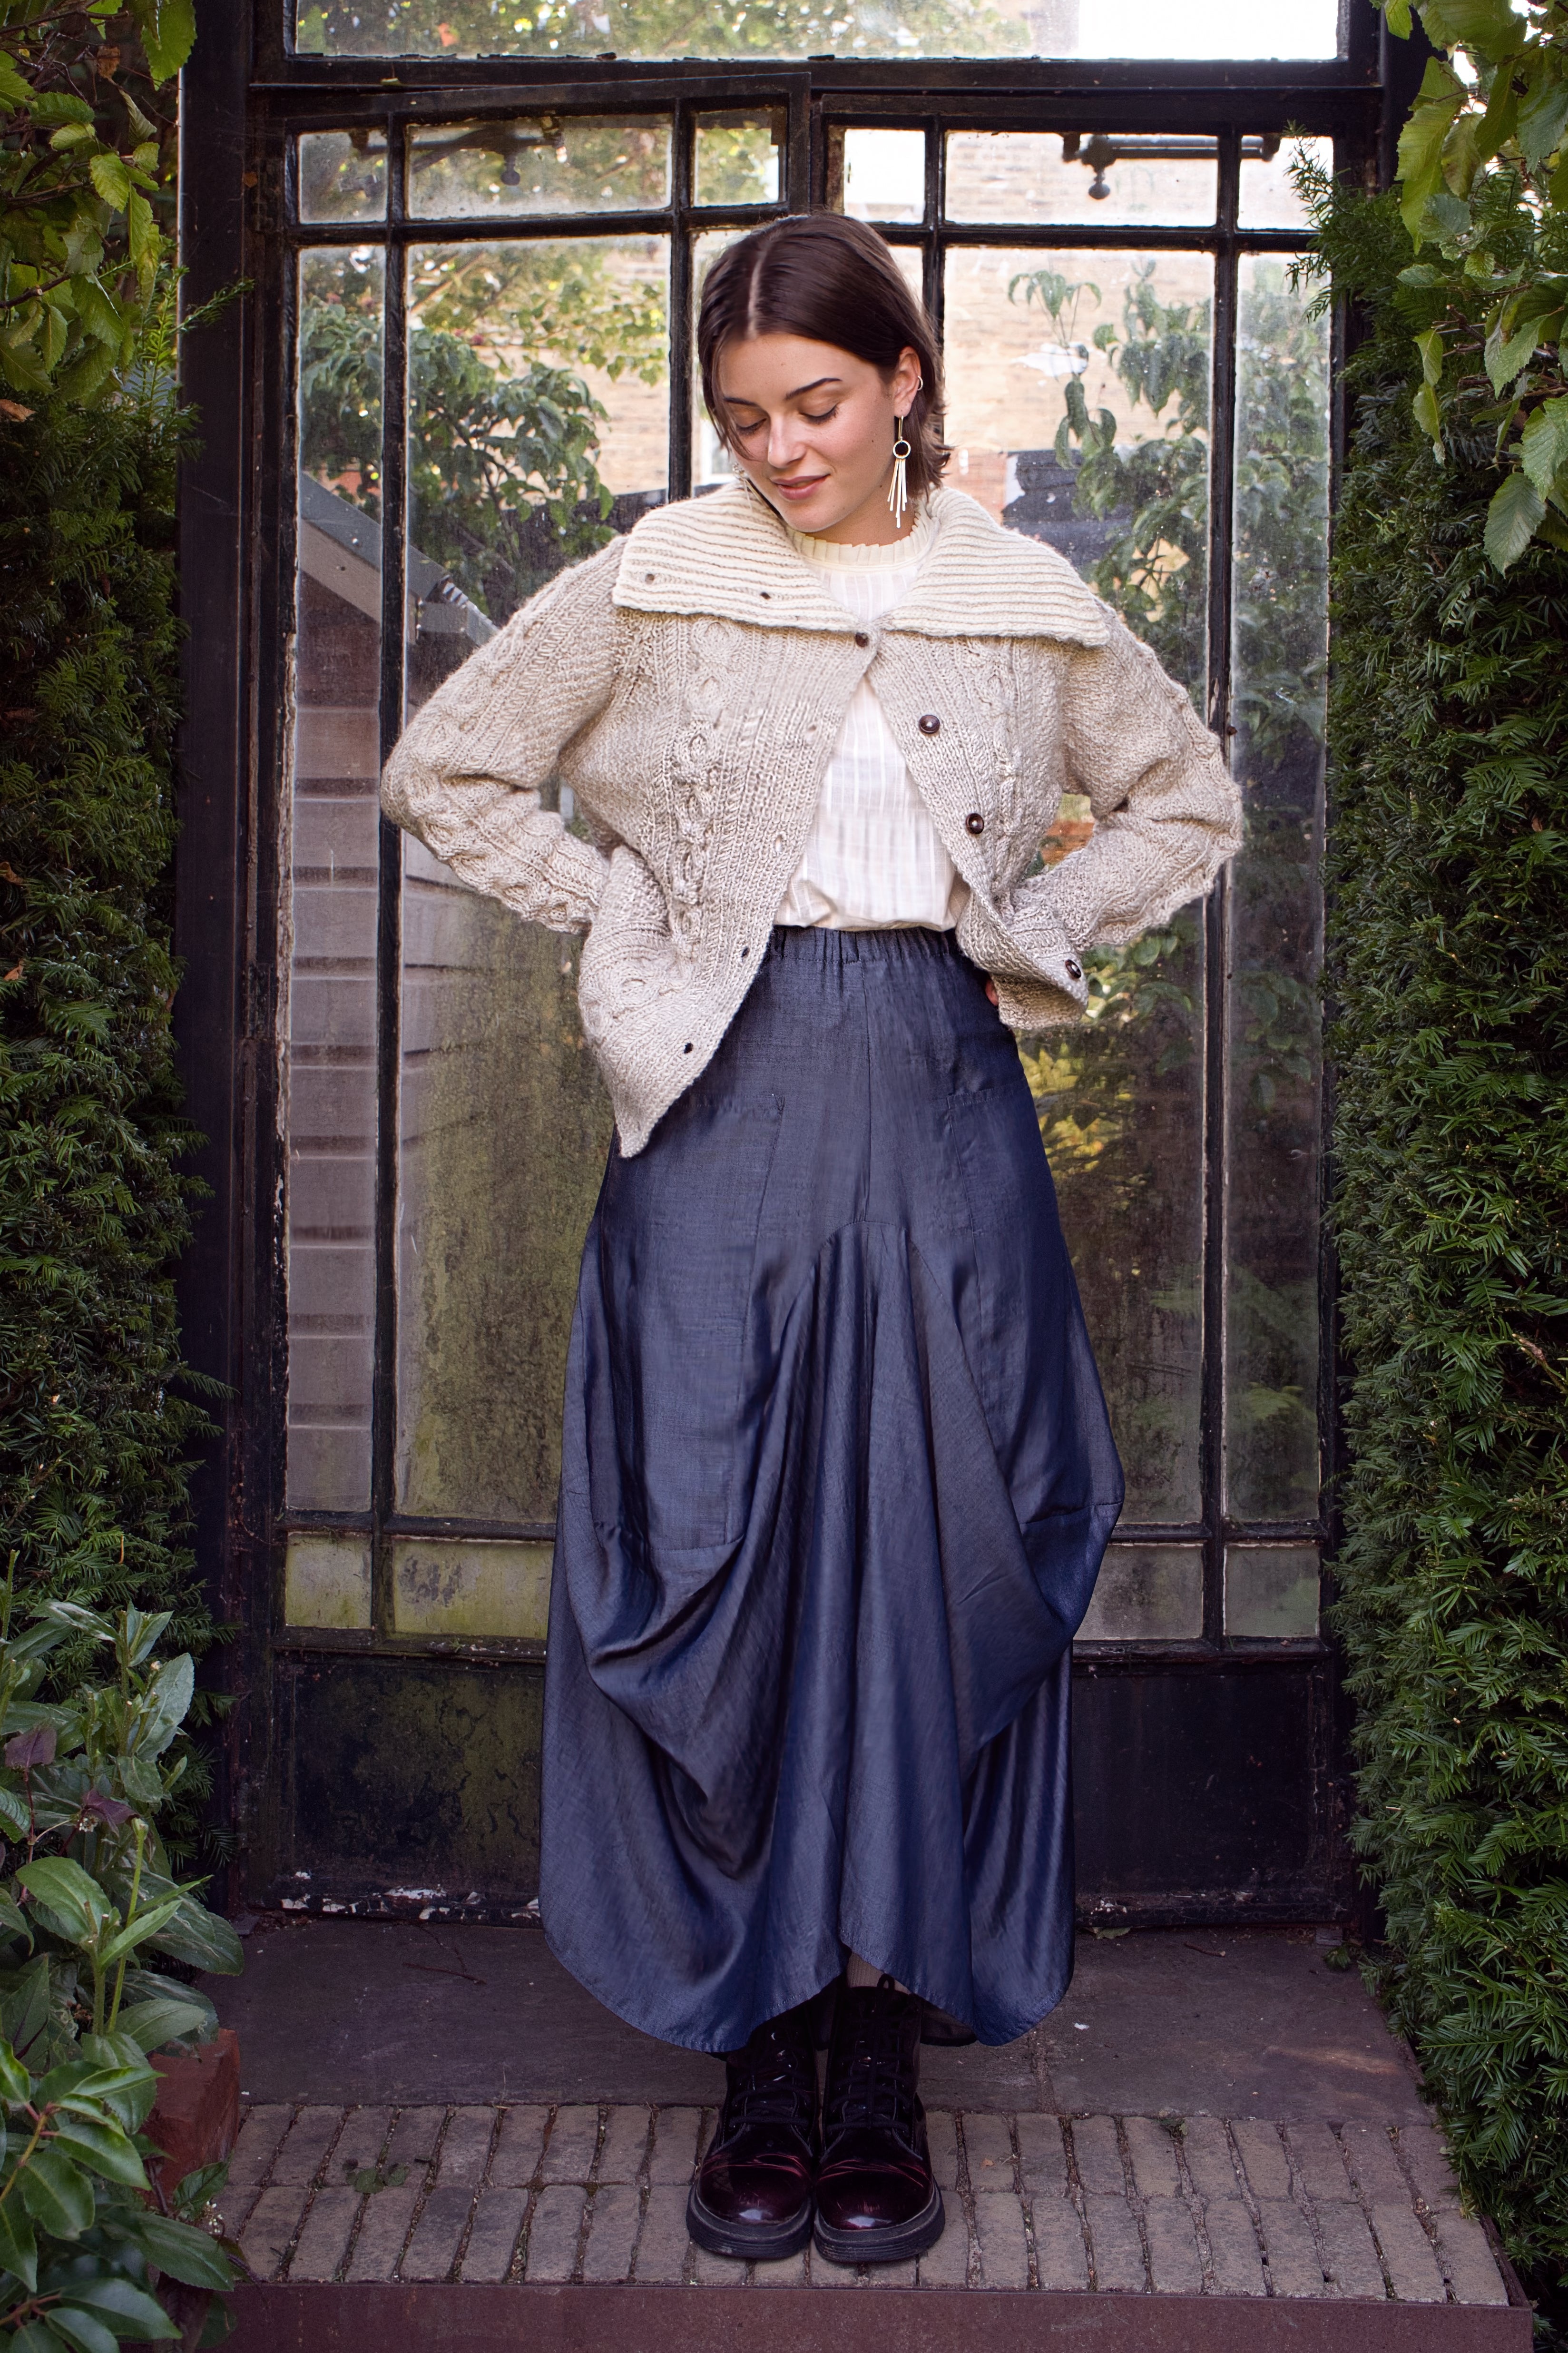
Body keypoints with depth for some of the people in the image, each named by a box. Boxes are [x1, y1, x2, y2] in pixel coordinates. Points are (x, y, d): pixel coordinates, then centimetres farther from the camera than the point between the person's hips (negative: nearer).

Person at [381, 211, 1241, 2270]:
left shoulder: (1027, 606, 8)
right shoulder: (651, 586, 5)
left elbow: (1192, 804, 20)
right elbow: (444, 771, 12)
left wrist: (1033, 930, 6)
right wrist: (627, 918, 4)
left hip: (941, 1110, 1)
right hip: (728, 1100, 0)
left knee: (932, 1555, 0)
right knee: (721, 1548, -1)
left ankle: (886, 2048, 12)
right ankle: (761, 2045, 11)